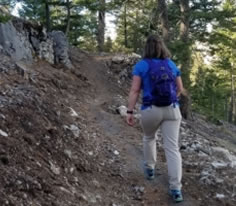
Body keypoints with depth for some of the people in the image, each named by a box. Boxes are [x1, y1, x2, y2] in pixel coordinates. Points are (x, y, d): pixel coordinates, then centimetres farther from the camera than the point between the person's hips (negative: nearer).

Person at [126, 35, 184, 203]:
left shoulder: (141, 65, -3)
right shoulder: (172, 65, 7)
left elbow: (135, 91, -8)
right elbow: (180, 89, 14)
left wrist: (130, 112, -5)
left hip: (150, 111, -1)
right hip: (172, 110, 1)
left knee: (149, 138, 28)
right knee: (172, 148, -2)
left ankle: (150, 169, 42)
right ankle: (176, 189, -7)